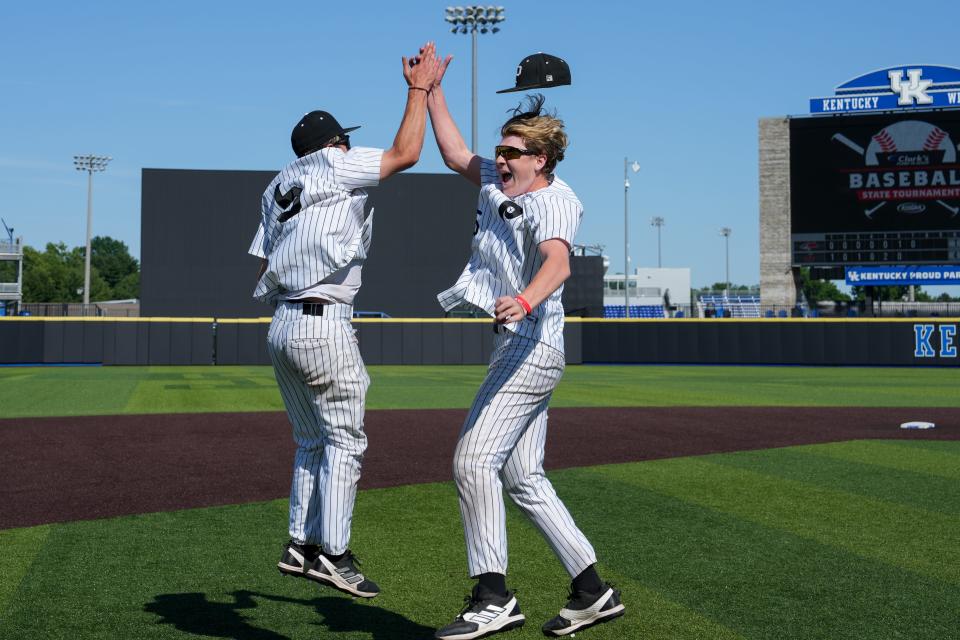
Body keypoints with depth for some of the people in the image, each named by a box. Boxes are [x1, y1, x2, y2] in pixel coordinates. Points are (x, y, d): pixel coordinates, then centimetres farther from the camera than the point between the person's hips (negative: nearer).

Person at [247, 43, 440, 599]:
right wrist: (420, 88, -3)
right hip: (324, 325, -8)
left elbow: (263, 269, 16)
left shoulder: (278, 188, 20)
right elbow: (406, 154, -11)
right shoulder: (335, 166, -2)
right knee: (345, 439, -2)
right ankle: (333, 554, -5)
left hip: (282, 326, 8)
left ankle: (301, 546, 15)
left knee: (314, 441, 15)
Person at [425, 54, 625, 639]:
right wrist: (432, 91, 23)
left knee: (474, 459, -16)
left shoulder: (554, 202, -15)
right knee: (523, 478, 10)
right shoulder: (501, 185, 13)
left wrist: (524, 301, -54)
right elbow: (456, 154, 27)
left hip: (533, 347, -10)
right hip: (519, 349, 10)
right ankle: (592, 591, 15)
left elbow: (558, 261, -34)